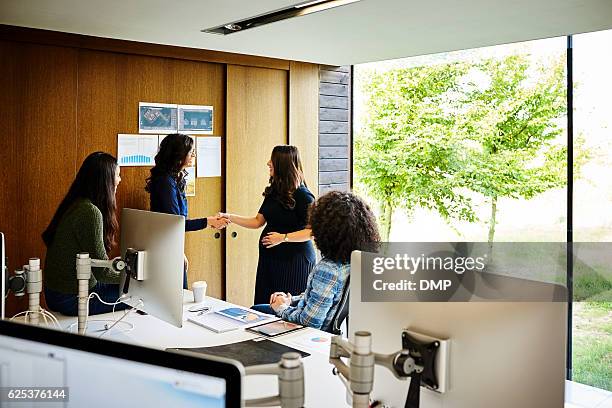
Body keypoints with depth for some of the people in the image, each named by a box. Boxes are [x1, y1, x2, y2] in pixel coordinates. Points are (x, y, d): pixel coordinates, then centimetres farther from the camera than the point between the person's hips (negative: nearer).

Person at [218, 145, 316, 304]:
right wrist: (229, 217, 7)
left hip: (294, 259, -7)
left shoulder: (303, 196, -13)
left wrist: (284, 237, -19)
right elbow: (258, 221, 14)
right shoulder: (273, 192, 10)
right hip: (270, 257, 7)